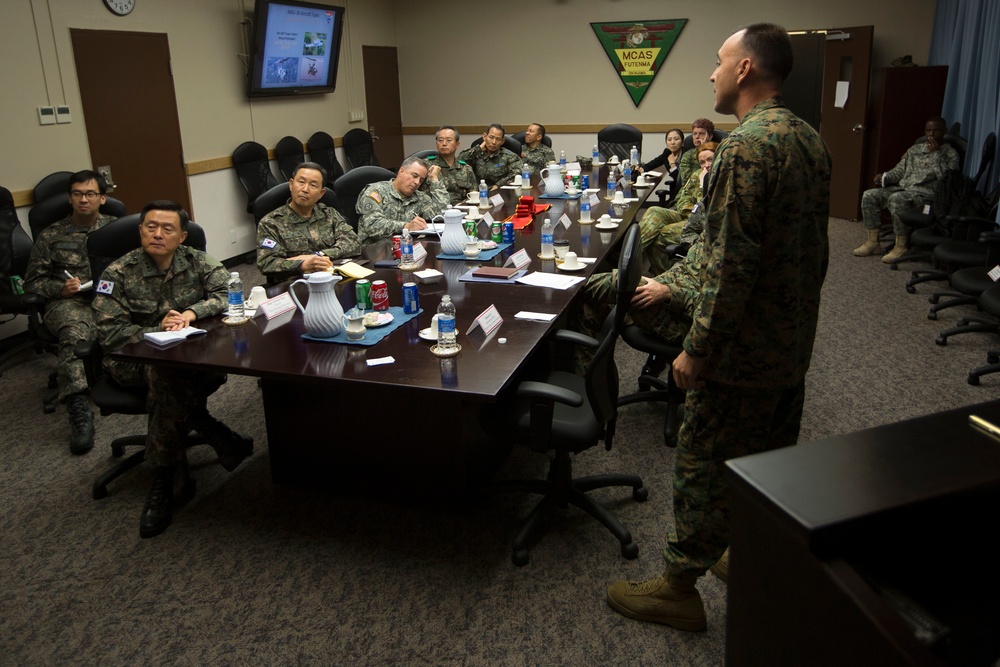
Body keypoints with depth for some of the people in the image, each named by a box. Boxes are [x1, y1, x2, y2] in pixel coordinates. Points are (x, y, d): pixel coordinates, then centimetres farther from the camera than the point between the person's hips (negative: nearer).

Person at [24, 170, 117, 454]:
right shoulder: (50, 236, 17)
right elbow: (33, 281, 16)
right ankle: (79, 411, -47)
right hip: (69, 302, -1)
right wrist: (61, 288, -4)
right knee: (74, 333, -38)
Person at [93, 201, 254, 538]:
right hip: (134, 361, -2)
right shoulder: (118, 275, -3)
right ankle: (220, 438, -20)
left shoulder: (196, 262, 5)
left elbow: (228, 292, -8)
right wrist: (159, 331, -22)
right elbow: (110, 332, -10)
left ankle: (163, 480, -19)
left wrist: (191, 313, -23)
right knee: (167, 370, -37)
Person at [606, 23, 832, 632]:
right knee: (773, 459, 21)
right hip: (794, 344, 9)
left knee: (705, 467, 4)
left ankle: (680, 587, 19)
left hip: (743, 352, -9)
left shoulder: (747, 148, -22)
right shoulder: (812, 140, 7)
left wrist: (697, 349, -18)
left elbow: (731, 266, -26)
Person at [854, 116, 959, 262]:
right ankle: (873, 242, -11)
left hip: (926, 193, -7)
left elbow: (944, 177, -11)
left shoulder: (950, 154, 5)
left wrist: (935, 153, -11)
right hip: (902, 188, 7)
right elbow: (899, 170, 19)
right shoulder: (915, 149, 22)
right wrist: (885, 177, -2)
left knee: (897, 199, -37)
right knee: (869, 195, -14)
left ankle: (901, 246, -27)